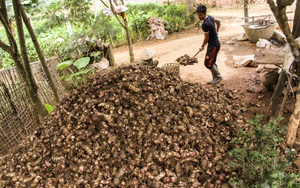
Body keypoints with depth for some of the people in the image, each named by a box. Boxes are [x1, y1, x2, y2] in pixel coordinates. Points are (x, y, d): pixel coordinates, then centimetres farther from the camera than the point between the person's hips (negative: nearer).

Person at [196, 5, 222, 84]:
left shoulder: (205, 24, -26)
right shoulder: (210, 17, 2)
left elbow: (206, 38, -17)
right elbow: (218, 21, 22)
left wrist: (202, 46, 0)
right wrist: (216, 31, 29)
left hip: (213, 45, -10)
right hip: (214, 43, 10)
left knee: (208, 63, -5)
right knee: (211, 62, 15)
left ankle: (218, 77, 11)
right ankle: (215, 78, 24)